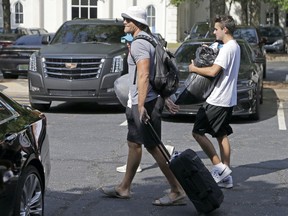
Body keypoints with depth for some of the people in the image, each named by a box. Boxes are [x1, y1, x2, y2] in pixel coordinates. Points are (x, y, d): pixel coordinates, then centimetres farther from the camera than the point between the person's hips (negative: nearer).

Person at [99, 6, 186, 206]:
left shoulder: (139, 43, -15)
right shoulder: (148, 41, 18)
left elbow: (143, 75, -25)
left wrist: (141, 105, -31)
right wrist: (165, 98, 23)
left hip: (144, 103, -11)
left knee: (153, 147, -9)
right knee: (134, 143, 17)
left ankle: (177, 192, -6)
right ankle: (124, 188, 28)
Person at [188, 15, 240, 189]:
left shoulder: (227, 48, -17)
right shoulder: (236, 47, 15)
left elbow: (213, 71, -24)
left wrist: (194, 69, -8)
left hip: (217, 100, -10)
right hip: (228, 99, 10)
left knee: (198, 132, -5)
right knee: (222, 135, 12)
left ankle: (219, 167, -7)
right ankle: (226, 176, 13)